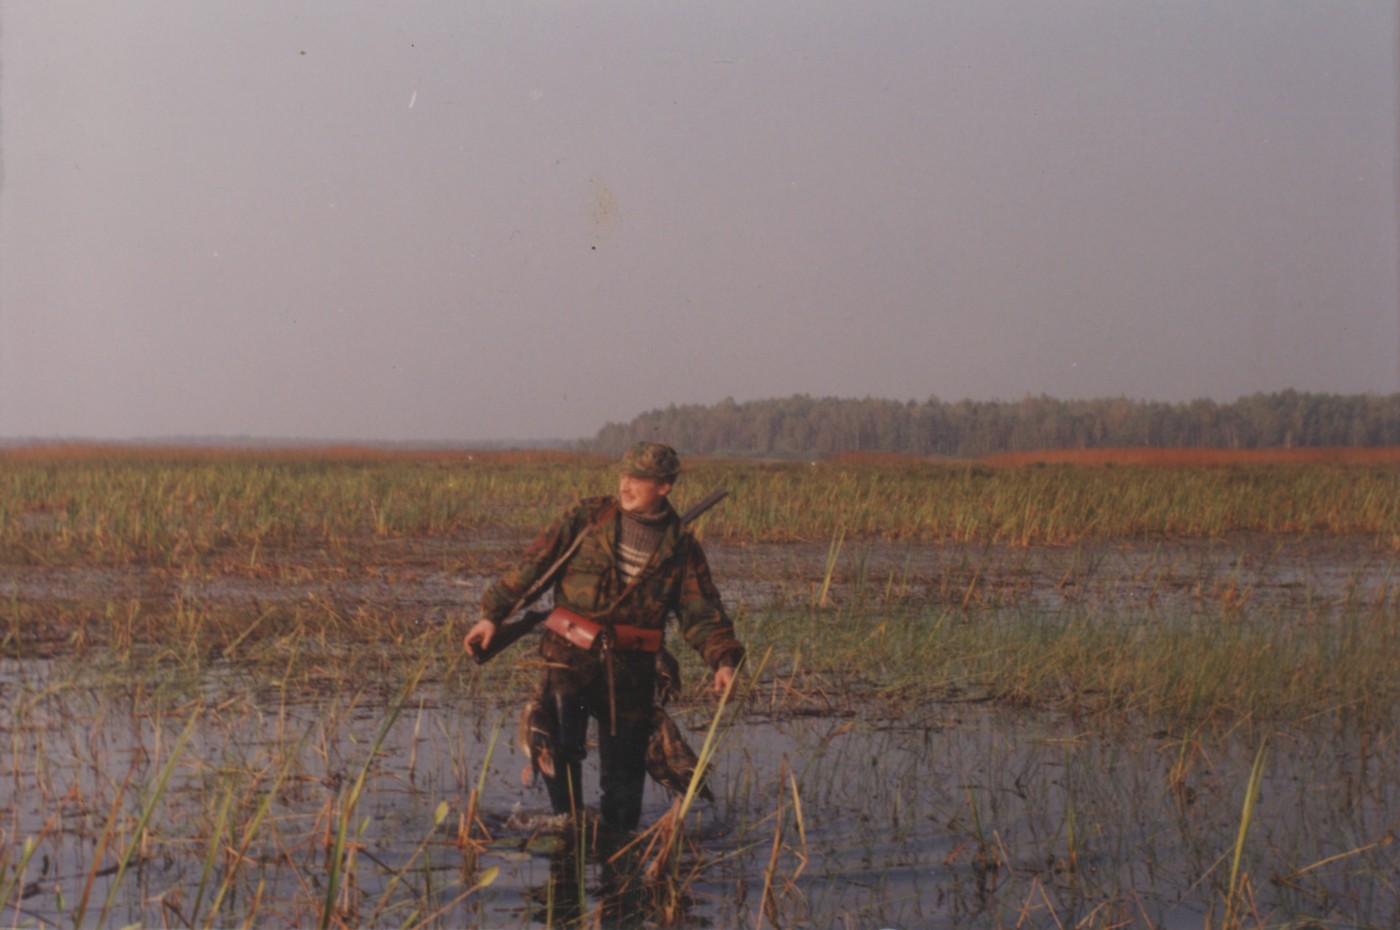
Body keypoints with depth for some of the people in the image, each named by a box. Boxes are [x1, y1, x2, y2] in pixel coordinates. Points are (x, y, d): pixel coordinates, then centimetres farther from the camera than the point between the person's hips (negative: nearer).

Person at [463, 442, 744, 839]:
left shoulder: (681, 547, 5)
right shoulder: (586, 518, 2)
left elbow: (702, 612, 4)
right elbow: (532, 564, 5)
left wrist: (724, 660, -12)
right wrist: (492, 614, 1)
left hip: (630, 669, 2)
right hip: (570, 654, -2)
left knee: (624, 762, 6)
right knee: (560, 742, -21)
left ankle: (616, 836, 23)